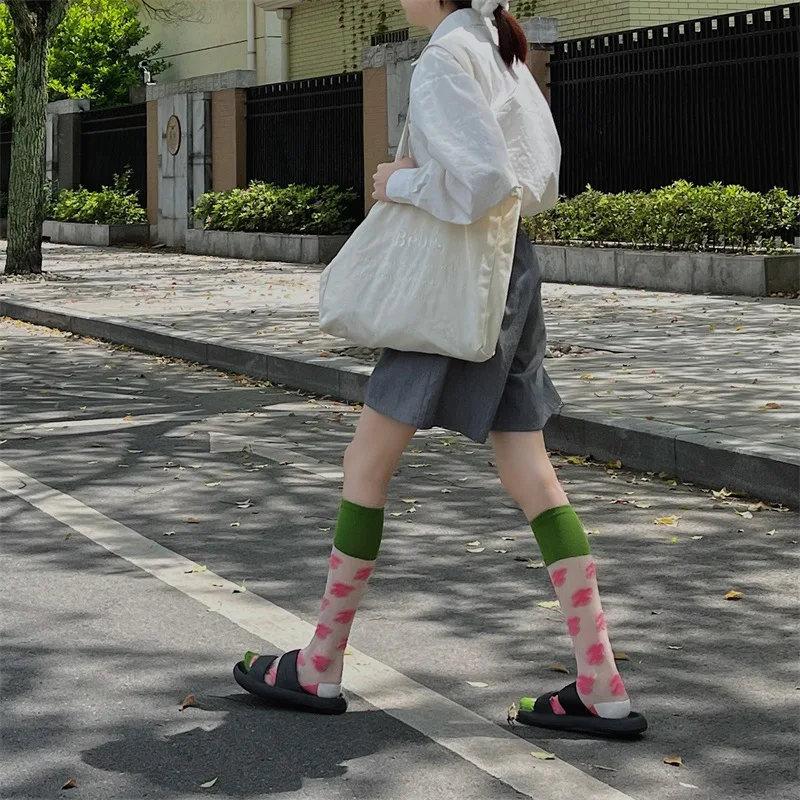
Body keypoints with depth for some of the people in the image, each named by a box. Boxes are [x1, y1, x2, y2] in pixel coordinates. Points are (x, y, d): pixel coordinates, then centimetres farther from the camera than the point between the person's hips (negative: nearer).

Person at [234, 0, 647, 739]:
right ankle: (601, 686, 1)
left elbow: (483, 179, -24)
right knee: (529, 471, 5)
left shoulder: (444, 63, -14)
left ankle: (322, 668, 12)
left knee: (368, 459, 2)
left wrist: (404, 182, -10)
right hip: (514, 270, 9)